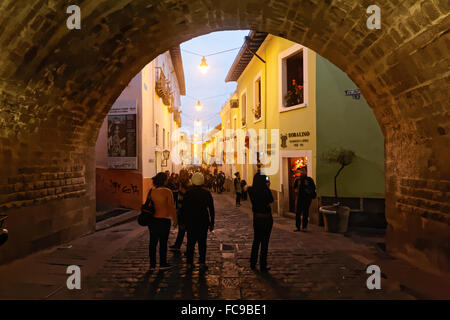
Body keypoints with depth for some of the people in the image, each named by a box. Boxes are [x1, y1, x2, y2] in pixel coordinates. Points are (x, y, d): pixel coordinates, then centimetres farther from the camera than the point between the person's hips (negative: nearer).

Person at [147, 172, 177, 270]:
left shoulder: (151, 191, 3)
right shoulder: (167, 191, -11)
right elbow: (171, 206, -10)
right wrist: (175, 218, 0)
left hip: (152, 220, 5)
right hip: (164, 220, -5)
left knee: (153, 241, 11)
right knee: (163, 242, 5)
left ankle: (152, 264, 19)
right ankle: (163, 264, 15)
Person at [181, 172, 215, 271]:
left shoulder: (188, 193, -3)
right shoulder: (207, 193, -3)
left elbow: (183, 208, 0)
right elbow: (211, 209, 0)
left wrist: (183, 222, 8)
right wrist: (212, 223, 7)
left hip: (190, 222, 1)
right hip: (203, 221, -1)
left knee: (191, 242, 10)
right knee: (202, 242, 6)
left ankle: (189, 262, 14)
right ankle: (202, 262, 2)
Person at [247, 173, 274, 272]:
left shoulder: (251, 190, -3)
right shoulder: (264, 190, -20)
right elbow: (271, 200, -4)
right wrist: (268, 188, -3)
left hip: (256, 218, 5)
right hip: (266, 218, -5)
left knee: (256, 241, 18)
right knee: (264, 242, 5)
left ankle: (253, 263, 27)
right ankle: (263, 266, 12)